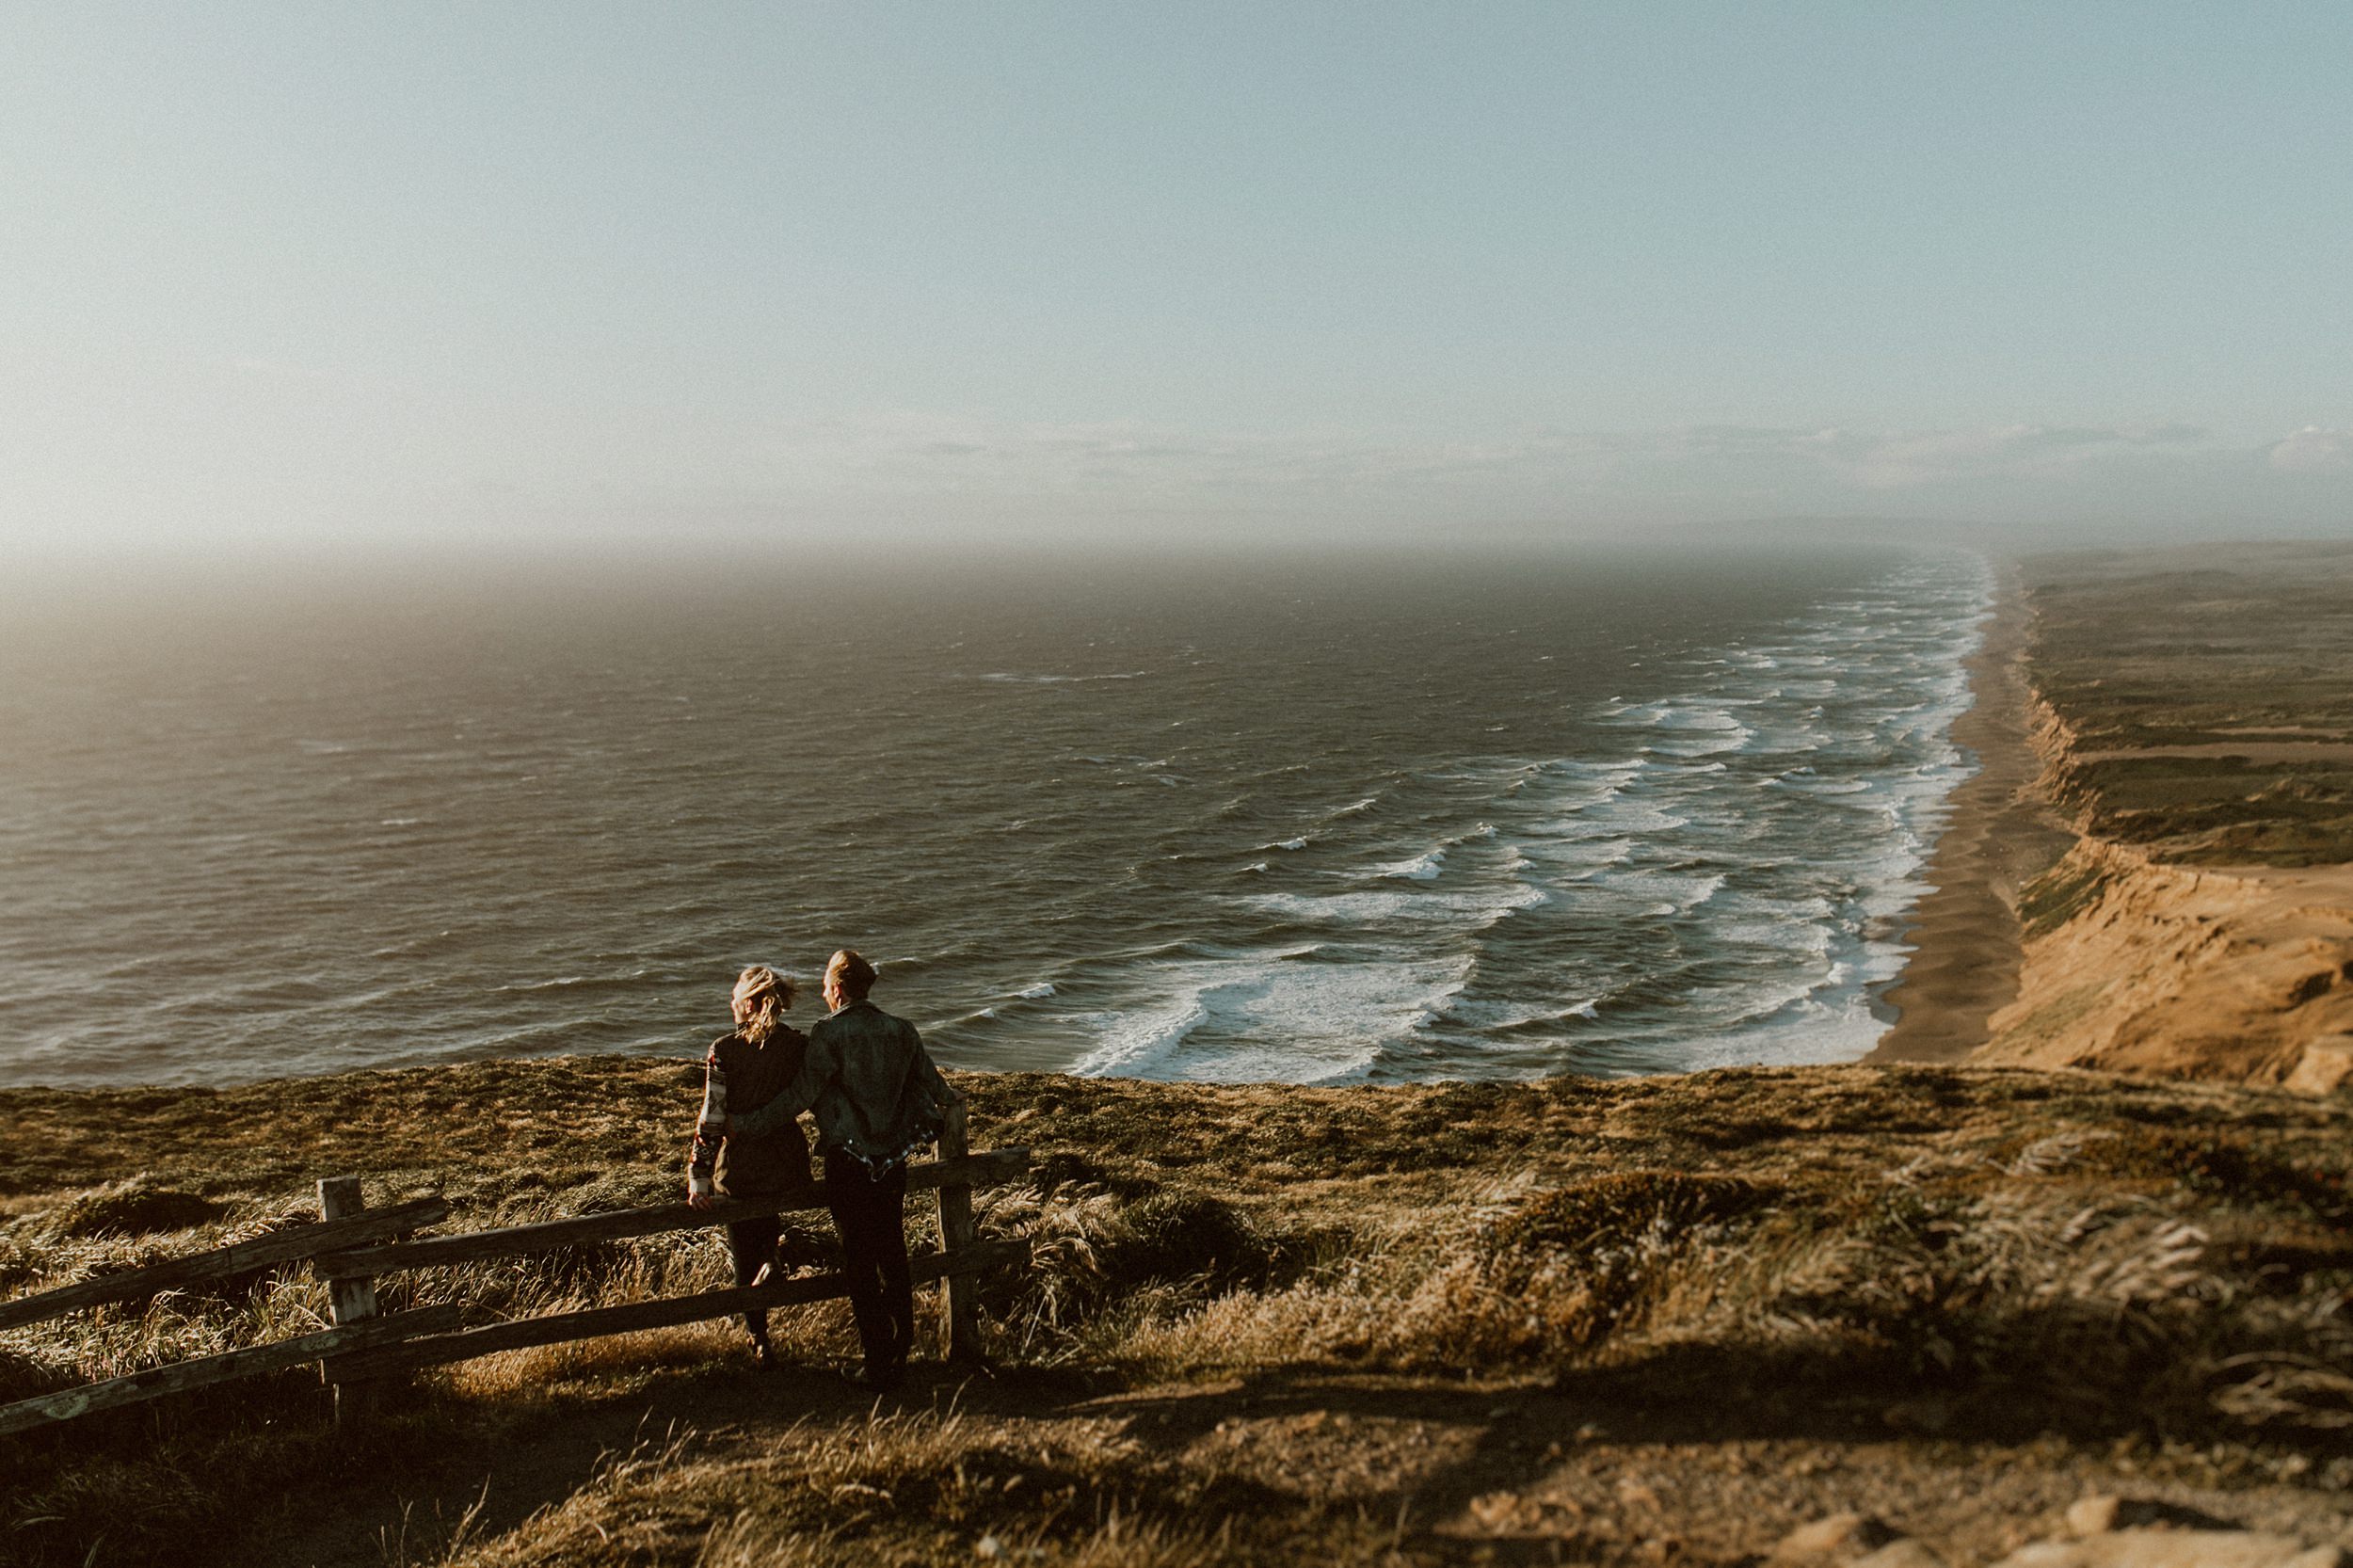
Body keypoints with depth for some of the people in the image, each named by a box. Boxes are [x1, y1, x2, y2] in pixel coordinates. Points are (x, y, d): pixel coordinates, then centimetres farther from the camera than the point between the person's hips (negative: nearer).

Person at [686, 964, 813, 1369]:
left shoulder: (724, 1051, -13)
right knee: (772, 1237, 31)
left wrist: (699, 1178, -9)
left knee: (745, 1256, 13)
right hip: (788, 1167, 2)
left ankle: (760, 1341, 15)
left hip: (739, 1171, -2)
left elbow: (711, 1119, -14)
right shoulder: (800, 1046, -6)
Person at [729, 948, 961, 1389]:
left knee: (861, 1265, 3)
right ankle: (902, 1348, 26)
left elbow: (801, 1095, -17)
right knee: (893, 1254, 18)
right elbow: (930, 1081, 14)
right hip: (894, 1161, 5)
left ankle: (879, 1364, 6)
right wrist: (951, 1101, 36)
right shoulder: (901, 1030, 2)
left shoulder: (829, 1033, -13)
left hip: (848, 1163, -5)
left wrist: (747, 1124, -12)